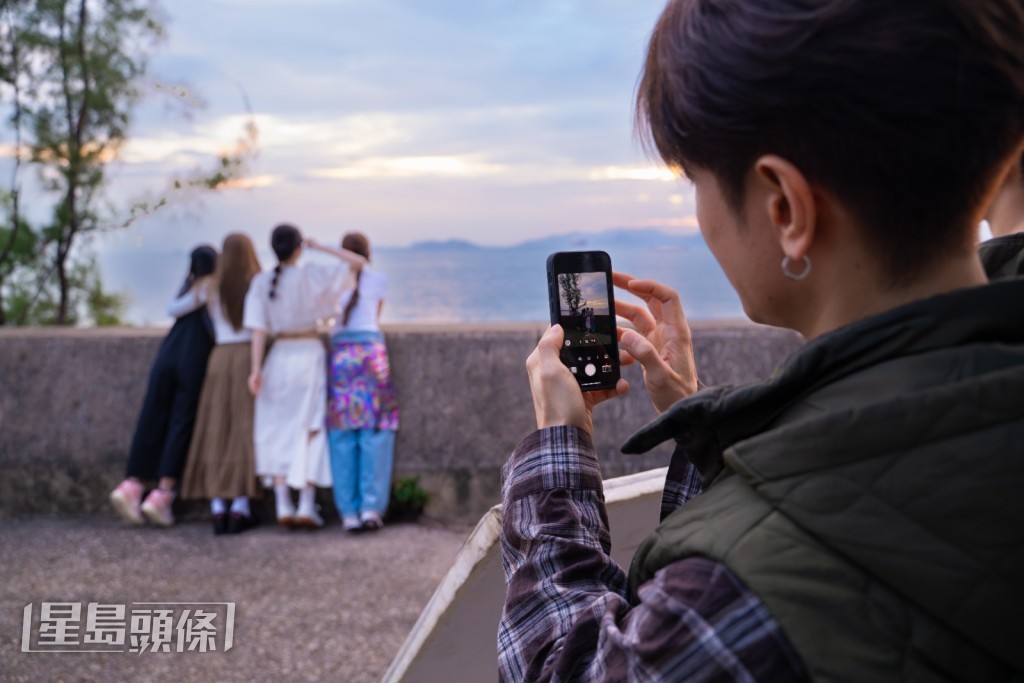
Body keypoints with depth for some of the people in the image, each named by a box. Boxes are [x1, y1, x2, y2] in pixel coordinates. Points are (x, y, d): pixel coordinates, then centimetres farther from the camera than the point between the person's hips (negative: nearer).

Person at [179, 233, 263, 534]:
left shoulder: (211, 290, 6)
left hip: (220, 357, 2)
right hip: (250, 358, -2)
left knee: (217, 433, 3)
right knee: (245, 433, -2)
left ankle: (217, 509, -3)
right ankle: (240, 508, -8)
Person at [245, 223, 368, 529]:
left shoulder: (261, 282, -1)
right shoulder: (312, 275, -8)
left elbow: (259, 329, -5)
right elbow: (359, 262, -6)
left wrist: (256, 368, -5)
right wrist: (321, 247, 1)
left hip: (279, 356, 2)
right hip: (310, 354, -2)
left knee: (279, 431, 8)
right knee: (310, 429, 3)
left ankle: (283, 506, 2)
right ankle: (307, 506, -2)